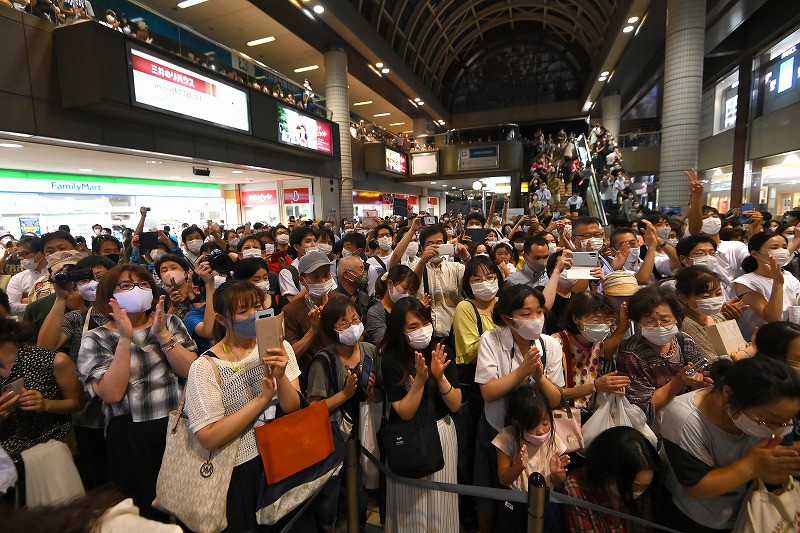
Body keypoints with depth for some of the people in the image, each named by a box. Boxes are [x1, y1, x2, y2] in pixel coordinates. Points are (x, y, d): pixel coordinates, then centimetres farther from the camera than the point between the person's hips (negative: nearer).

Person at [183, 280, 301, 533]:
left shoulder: (277, 348, -6)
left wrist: (280, 377, -29)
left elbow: (293, 407, -10)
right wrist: (262, 398, -22)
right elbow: (208, 438, -19)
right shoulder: (205, 367, -15)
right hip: (243, 469, -3)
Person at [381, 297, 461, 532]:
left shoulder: (443, 353, -10)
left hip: (442, 432, 3)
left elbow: (455, 405, -9)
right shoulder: (391, 360, -17)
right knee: (411, 503, 15)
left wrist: (440, 376, -26)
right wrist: (420, 379, -29)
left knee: (440, 498, 20)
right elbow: (404, 413, -17)